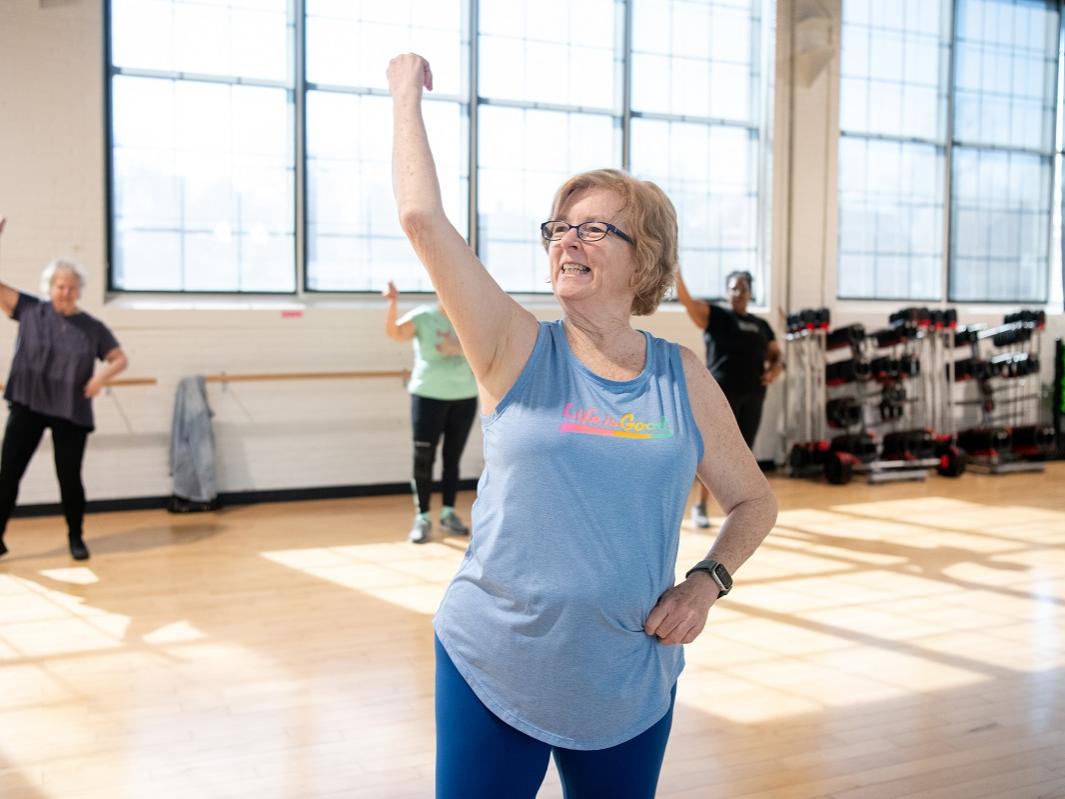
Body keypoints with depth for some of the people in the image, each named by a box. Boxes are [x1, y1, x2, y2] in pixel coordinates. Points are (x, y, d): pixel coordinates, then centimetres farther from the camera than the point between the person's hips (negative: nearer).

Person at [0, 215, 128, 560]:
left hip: (71, 412, 0)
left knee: (69, 479, 5)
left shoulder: (93, 327, 0)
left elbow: (121, 358, 6)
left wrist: (102, 376, -16)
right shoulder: (29, 310, 0)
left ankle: (76, 538, 24)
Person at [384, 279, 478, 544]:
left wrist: (460, 349, -23)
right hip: (428, 396, -2)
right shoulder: (423, 317, -6)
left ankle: (448, 514, 20)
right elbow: (394, 333, -20)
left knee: (452, 458, 9)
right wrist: (392, 303, -35)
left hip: (464, 398, 3)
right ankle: (422, 518, 3)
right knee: (423, 458, -5)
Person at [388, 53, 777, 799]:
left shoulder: (683, 376, 0)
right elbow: (423, 217, -16)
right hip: (495, 674, -2)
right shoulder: (519, 350, -6)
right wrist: (408, 91, -7)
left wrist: (708, 581, -6)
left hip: (632, 688, 2)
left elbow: (753, 499, 10)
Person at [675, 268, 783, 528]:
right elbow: (685, 299, -11)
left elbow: (777, 355, 20)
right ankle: (700, 507, 4)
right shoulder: (714, 315, 1)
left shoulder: (761, 325, 16)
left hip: (752, 396, 5)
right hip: (721, 393, -5)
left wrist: (776, 369, -3)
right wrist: (674, 271, -25)